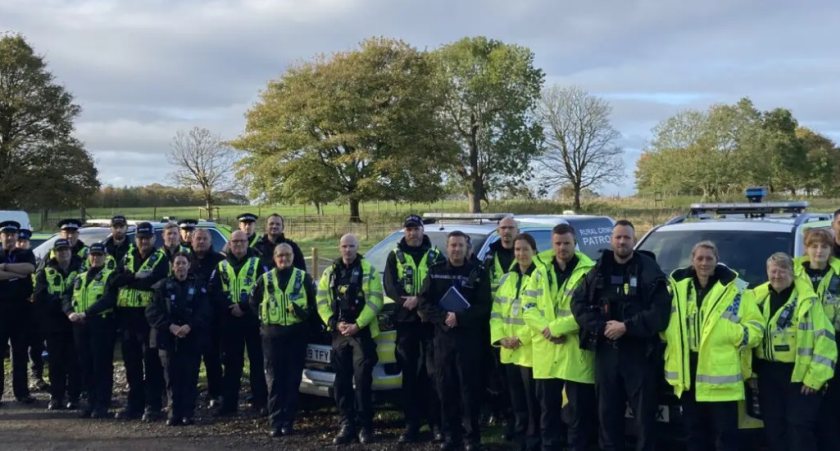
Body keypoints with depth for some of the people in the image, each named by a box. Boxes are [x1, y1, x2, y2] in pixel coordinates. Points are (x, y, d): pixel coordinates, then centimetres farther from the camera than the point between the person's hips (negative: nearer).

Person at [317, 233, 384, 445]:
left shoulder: (369, 271, 1)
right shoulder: (330, 273, 13)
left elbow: (374, 302, -7)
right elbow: (322, 301, 7)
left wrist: (357, 325, -15)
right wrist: (335, 323, -8)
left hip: (363, 332, -4)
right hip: (339, 333, 4)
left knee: (362, 380, -6)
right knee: (342, 381, 5)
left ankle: (365, 425, 2)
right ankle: (347, 424, 12)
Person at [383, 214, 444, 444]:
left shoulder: (435, 255, 8)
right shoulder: (395, 256, 11)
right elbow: (389, 285, 0)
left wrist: (419, 299, -17)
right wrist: (405, 300, -17)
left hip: (430, 320, -1)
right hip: (405, 320, 1)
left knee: (433, 373, -3)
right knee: (409, 375, 5)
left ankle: (436, 424, 2)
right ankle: (411, 425, 9)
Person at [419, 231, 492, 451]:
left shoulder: (478, 272, 3)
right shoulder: (435, 272, 10)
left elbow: (483, 307, -5)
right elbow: (424, 303, 2)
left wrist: (460, 317, -17)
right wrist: (444, 316, -13)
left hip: (470, 339, -3)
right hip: (442, 338, 3)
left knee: (470, 389, -2)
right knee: (446, 389, 4)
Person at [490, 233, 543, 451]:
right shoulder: (507, 279, 15)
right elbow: (496, 312, 12)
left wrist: (521, 338, -17)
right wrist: (500, 337, -2)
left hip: (530, 350, -7)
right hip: (509, 351, 7)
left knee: (533, 402, -2)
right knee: (516, 402, 14)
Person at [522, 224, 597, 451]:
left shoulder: (588, 272, -5)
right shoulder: (540, 273, 11)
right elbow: (528, 307, 6)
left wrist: (557, 327, -16)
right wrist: (545, 329, -12)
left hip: (576, 352, -4)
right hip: (546, 352, 4)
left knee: (579, 409, 2)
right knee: (548, 407, 13)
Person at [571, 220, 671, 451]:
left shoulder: (649, 270, -3)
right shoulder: (599, 271, 10)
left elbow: (660, 311, -12)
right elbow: (578, 302, 5)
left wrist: (627, 327, -16)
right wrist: (601, 327, -10)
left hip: (640, 351, -4)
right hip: (606, 350, 4)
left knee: (644, 413, 0)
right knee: (608, 411, 11)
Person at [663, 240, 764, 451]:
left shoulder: (735, 289, -1)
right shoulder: (677, 287, 9)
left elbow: (756, 327, -1)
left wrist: (736, 334, -18)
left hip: (721, 373, -4)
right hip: (688, 373, 4)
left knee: (726, 434, -1)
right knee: (695, 433, 13)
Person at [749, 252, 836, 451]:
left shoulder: (807, 300, -11)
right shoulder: (757, 298, 4)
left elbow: (824, 340, -12)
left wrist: (815, 377, -14)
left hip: (799, 373, -5)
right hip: (768, 372, 5)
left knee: (800, 427, -2)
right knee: (773, 427, 13)